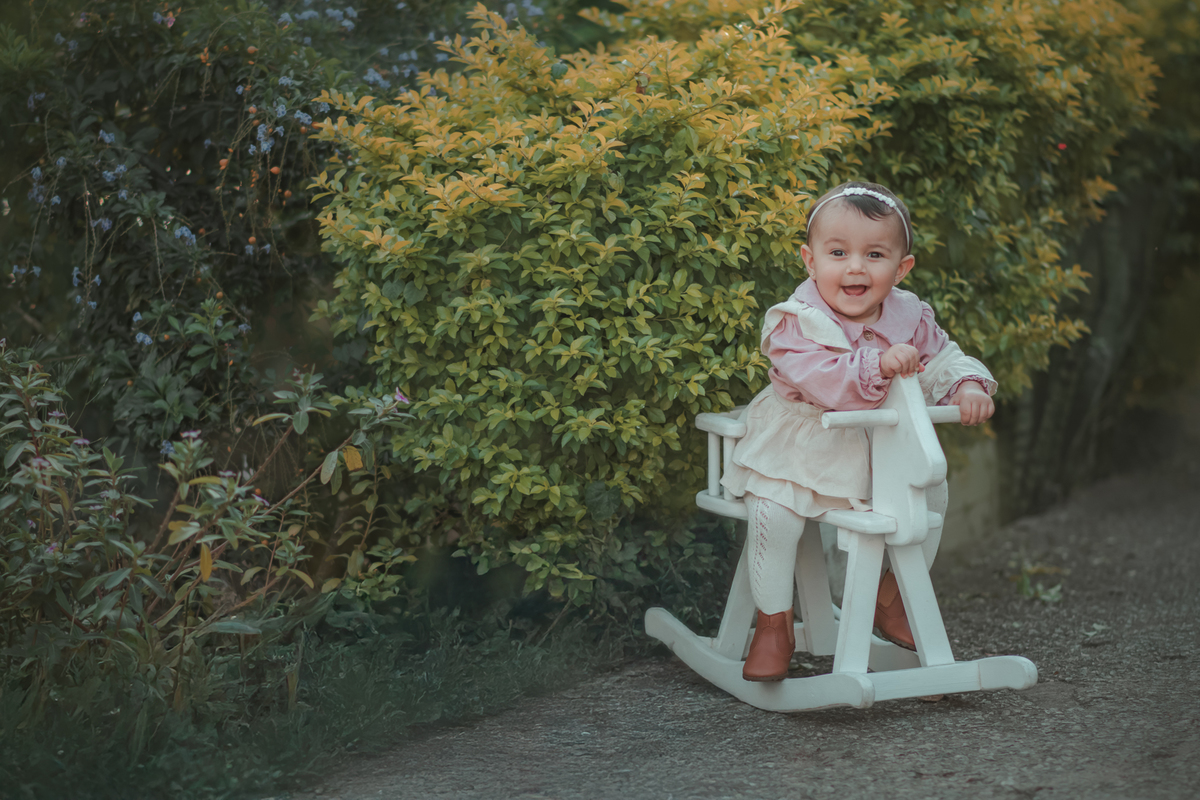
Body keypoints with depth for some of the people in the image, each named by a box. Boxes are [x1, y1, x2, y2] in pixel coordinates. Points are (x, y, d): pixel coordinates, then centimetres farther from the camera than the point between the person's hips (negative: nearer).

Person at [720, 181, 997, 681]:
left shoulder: (910, 317, -3)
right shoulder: (797, 322, -21)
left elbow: (943, 359, 4)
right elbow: (822, 380, -34)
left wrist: (967, 386, -17)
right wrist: (877, 365, -45)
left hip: (884, 447, 5)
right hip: (802, 446, -5)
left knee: (930, 494, 0)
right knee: (773, 509, -25)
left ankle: (890, 600, 22)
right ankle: (774, 624, -5)